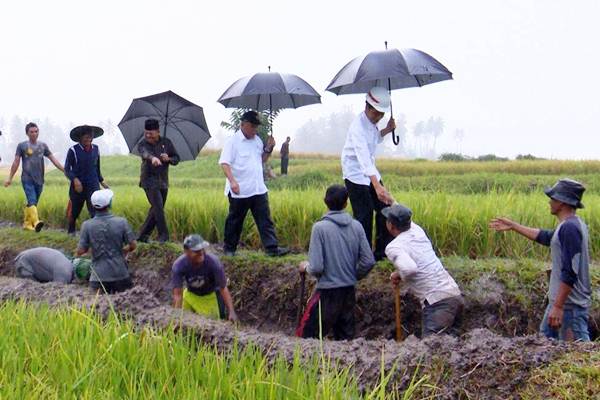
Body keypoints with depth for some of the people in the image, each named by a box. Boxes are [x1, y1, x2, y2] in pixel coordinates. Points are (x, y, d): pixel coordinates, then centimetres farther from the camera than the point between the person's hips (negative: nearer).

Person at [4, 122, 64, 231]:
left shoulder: (43, 145, 11)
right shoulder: (22, 146, 3)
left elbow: (53, 159, 10)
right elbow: (16, 163, 3)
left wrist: (64, 170, 3)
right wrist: (10, 178, 1)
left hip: (39, 180, 4)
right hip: (27, 179, -4)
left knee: (33, 203, 8)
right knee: (32, 201, -19)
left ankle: (27, 224, 18)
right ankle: (36, 222, -33)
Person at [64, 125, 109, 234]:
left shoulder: (95, 149, 6)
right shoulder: (73, 151, -8)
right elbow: (67, 169, -8)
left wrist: (101, 181, 20)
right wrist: (75, 180, -22)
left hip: (93, 185, 2)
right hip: (78, 186, -2)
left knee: (95, 210, -14)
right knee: (74, 211, 13)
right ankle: (71, 231, 36)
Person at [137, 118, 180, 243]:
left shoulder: (166, 143, 4)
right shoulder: (142, 145, -7)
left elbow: (176, 158, 9)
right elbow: (145, 153, -31)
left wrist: (168, 159, -14)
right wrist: (153, 158, -54)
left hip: (163, 181, 4)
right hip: (150, 181, -4)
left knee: (156, 210, 7)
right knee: (158, 207, -15)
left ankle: (143, 235, 18)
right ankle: (163, 235, -6)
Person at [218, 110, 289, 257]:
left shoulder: (257, 140, 12)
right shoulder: (233, 141, -9)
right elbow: (224, 163, -15)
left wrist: (269, 149, 4)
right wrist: (232, 181, -27)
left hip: (258, 189, 6)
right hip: (239, 190, -6)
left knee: (265, 220, 0)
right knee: (235, 221, 8)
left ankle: (272, 248, -1)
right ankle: (229, 249, 20)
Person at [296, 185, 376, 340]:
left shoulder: (320, 227, -14)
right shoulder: (356, 226, -1)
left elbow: (316, 267, -18)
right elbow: (368, 261, -2)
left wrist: (306, 267, 4)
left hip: (328, 292, -5)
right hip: (349, 292, 5)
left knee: (305, 338, 4)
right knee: (345, 338, 15)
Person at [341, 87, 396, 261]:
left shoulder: (372, 122, 0)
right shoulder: (358, 127, -28)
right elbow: (363, 158, -41)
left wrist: (387, 130, 1)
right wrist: (377, 186, -52)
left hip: (371, 172, 9)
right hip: (356, 175, -9)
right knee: (364, 216, -10)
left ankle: (383, 250, 16)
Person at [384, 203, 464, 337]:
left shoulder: (393, 247, -7)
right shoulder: (417, 231, 15)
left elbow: (409, 268, -25)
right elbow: (407, 223, 40)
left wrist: (398, 275, -6)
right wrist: (395, 207, 52)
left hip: (438, 302, -8)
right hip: (455, 295, 8)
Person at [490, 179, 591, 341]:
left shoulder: (570, 228, -21)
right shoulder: (571, 225, 11)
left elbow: (570, 273, -25)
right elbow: (545, 237, 26)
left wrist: (558, 306, -25)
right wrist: (513, 226, 29)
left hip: (570, 304, -11)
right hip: (561, 299, 11)